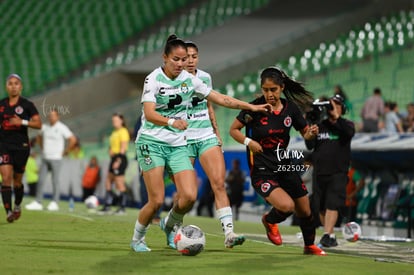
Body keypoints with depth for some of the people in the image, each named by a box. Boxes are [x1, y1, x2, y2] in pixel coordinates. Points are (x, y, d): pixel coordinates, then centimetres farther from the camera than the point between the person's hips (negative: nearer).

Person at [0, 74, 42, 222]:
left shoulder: (27, 105, -2)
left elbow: (38, 124, -8)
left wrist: (23, 122, -20)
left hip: (21, 146, -1)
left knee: (17, 181, 8)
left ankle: (17, 206, 35)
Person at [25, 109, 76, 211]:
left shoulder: (62, 128, -7)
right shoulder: (44, 127, 9)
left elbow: (73, 139, -9)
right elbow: (39, 137, 28)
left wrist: (66, 151, -6)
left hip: (56, 158, -5)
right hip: (45, 158, 5)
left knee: (55, 181, -3)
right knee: (41, 180, 1)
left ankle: (55, 203, 2)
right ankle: (38, 202, 3)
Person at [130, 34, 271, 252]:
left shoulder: (189, 79, 6)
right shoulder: (154, 79, -9)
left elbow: (219, 98, 13)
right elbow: (149, 113, -22)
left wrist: (251, 107, 8)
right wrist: (172, 122, -40)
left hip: (178, 145, 5)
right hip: (151, 142, -5)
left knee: (189, 196, -12)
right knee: (157, 201, -12)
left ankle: (169, 225, 19)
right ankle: (137, 239, 14)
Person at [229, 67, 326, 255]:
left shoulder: (291, 108, -2)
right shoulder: (255, 108, -13)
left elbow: (305, 133, 10)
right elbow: (233, 130, -4)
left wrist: (312, 133, -13)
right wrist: (248, 142, -21)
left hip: (285, 167, 5)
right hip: (262, 171, -5)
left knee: (305, 212, 11)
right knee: (286, 206, -25)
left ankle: (309, 246, 39)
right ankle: (269, 220, 11)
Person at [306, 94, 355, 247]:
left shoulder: (346, 125, 4)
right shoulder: (320, 125, 10)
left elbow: (350, 132, -21)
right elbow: (310, 146, 3)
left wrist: (337, 118, -27)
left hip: (338, 173, -4)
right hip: (319, 172, 4)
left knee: (332, 205, -16)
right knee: (321, 207, 6)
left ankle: (327, 235, -23)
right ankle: (331, 237, 17)